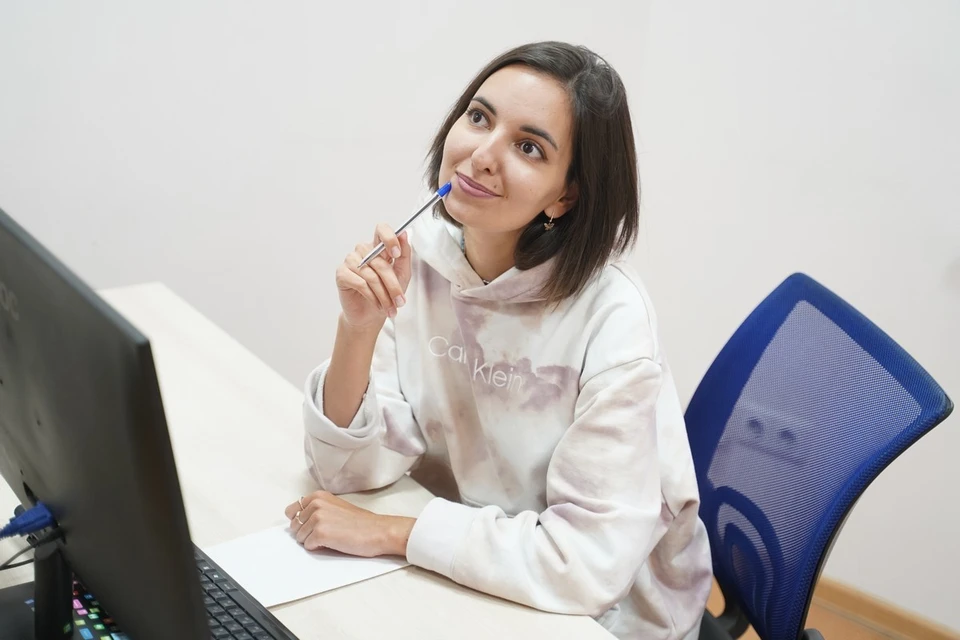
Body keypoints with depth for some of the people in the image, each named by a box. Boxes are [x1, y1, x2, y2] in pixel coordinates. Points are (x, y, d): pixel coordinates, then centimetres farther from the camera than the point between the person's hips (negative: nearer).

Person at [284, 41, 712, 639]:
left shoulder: (611, 316, -25)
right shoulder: (416, 257, -11)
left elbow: (589, 560, -26)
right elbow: (349, 471, -9)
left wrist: (388, 532, -20)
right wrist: (359, 329, -25)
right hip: (453, 578, 4)